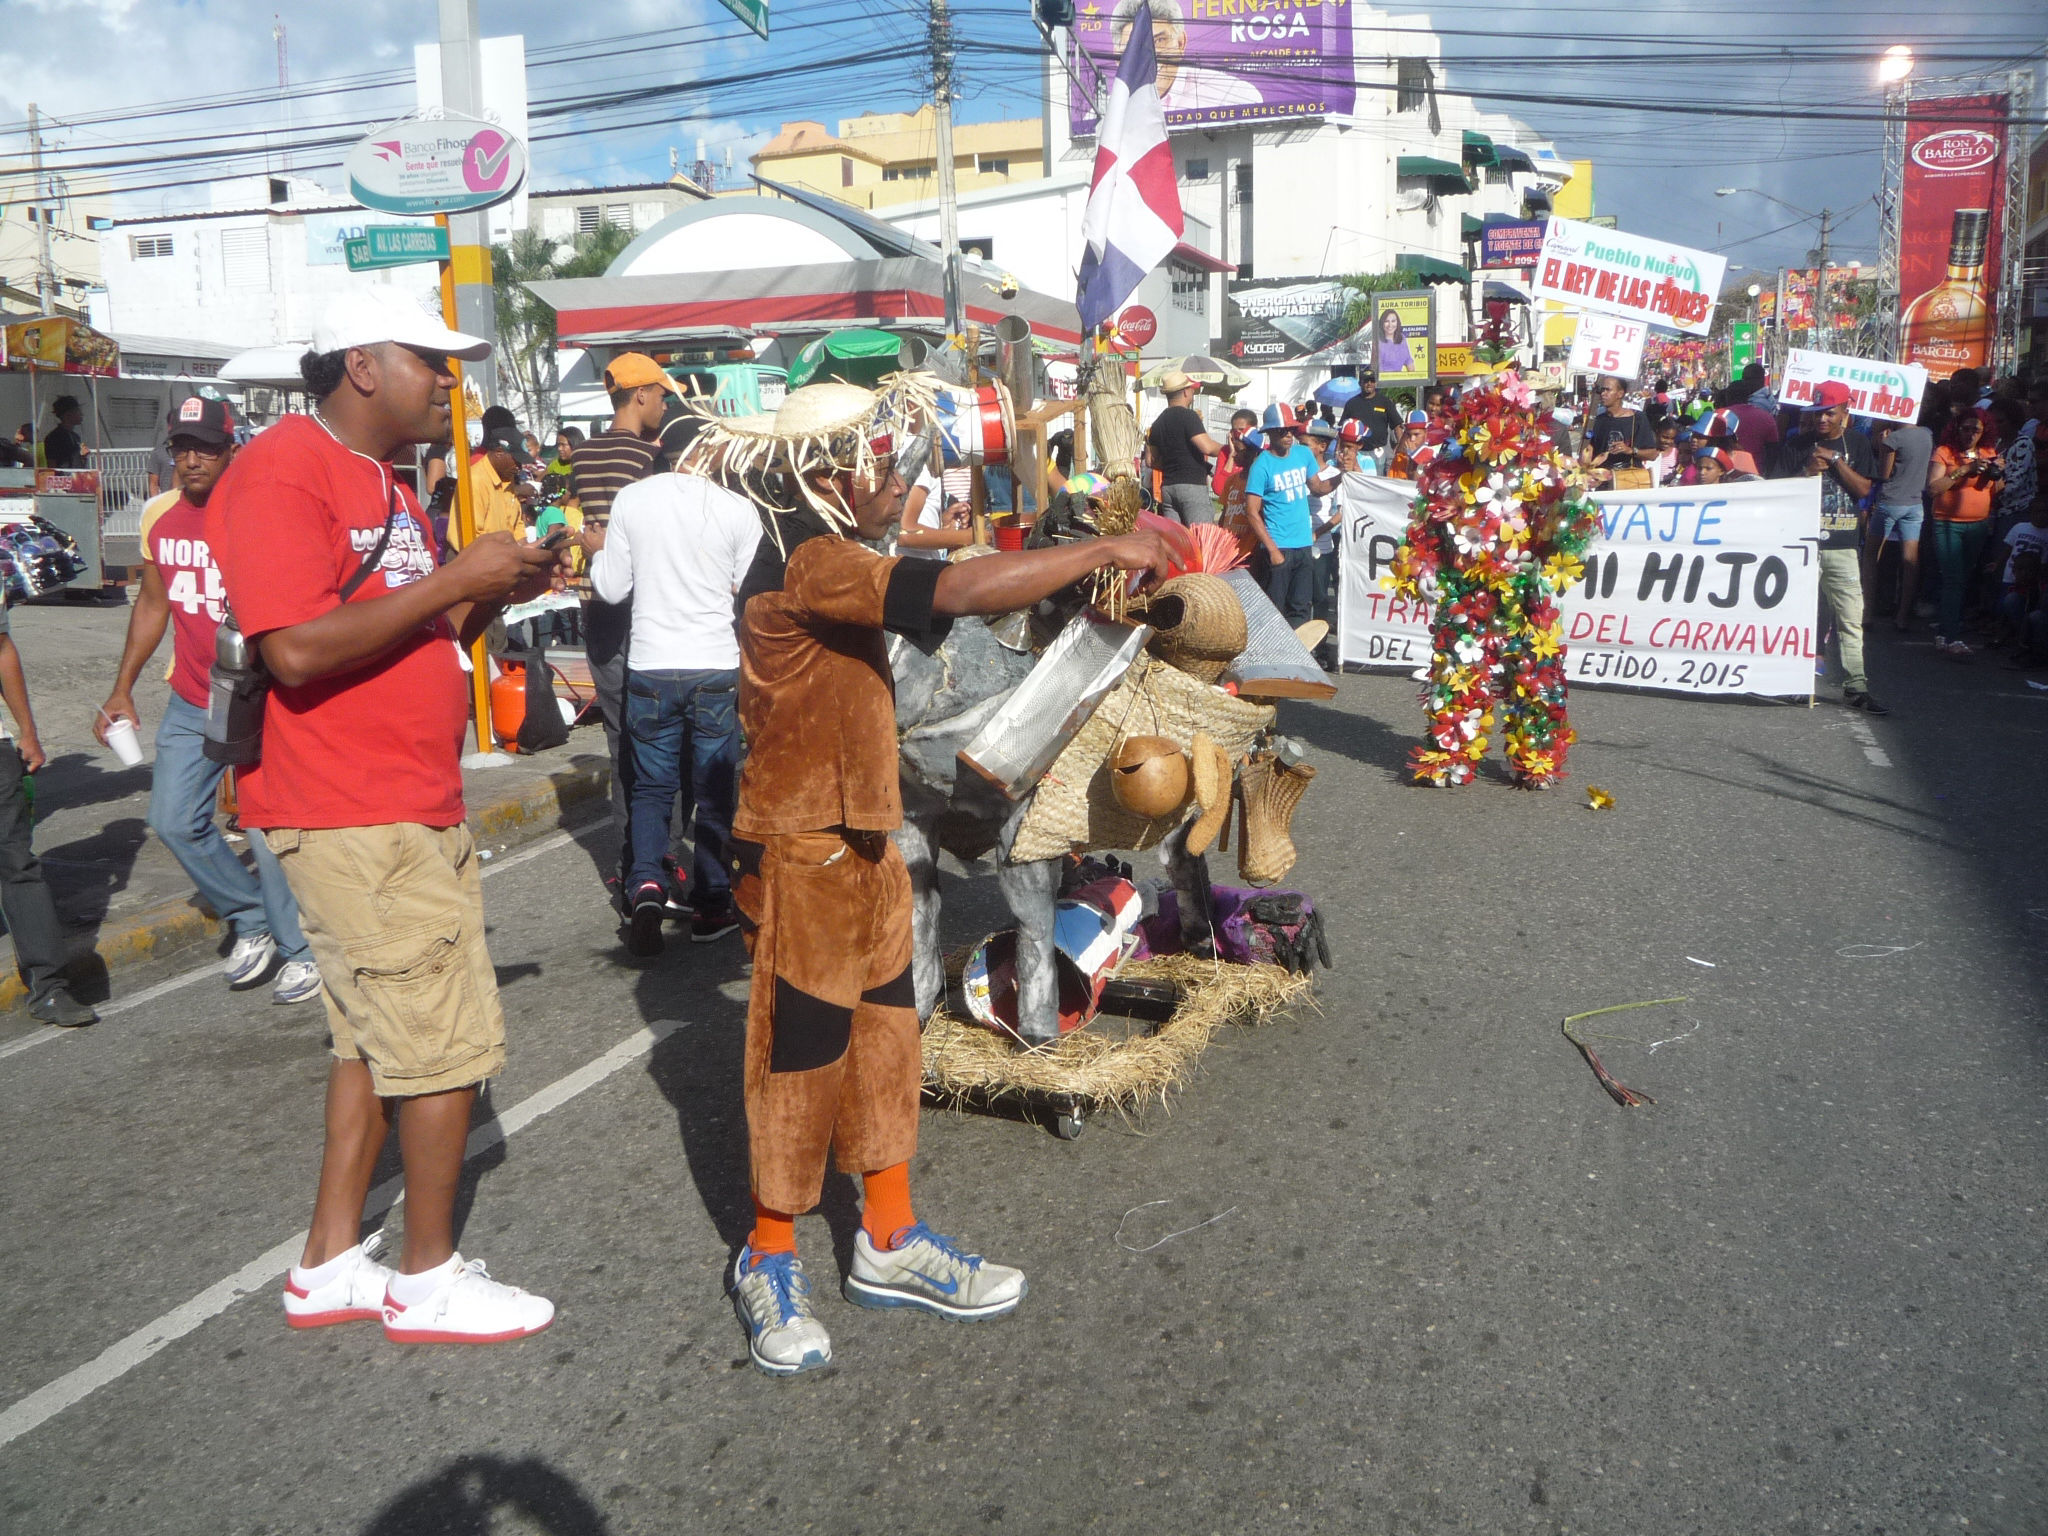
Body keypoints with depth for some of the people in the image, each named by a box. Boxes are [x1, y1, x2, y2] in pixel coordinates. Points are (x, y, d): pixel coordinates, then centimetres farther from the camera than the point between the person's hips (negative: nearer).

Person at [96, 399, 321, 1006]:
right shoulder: (159, 516, 6)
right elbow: (153, 602, 18)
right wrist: (122, 688, 17)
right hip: (188, 704, 7)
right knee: (175, 821, 9)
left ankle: (303, 949, 13)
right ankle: (251, 921, 28)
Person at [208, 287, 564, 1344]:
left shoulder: (383, 485, 17)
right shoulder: (283, 471, -14)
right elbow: (297, 650, -25)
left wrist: (492, 594, 4)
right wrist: (455, 578, -20)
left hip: (413, 810, 10)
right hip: (356, 821, -10)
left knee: (377, 1039, 16)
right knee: (450, 1047, -3)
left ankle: (331, 1264, 28)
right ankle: (429, 1278, 14)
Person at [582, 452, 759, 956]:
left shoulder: (630, 499, -2)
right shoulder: (738, 510, -6)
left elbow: (612, 589, 2)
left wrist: (598, 551, 20)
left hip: (651, 668, 1)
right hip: (718, 669, -1)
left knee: (651, 787, 13)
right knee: (714, 793, 10)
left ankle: (646, 882, -9)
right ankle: (710, 907, 15)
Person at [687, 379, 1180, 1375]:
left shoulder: (824, 557, 13)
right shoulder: (806, 563, -22)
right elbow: (959, 591, -31)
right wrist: (1105, 550, -25)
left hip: (860, 841, 10)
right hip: (804, 854, -10)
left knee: (882, 1037, 14)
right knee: (800, 1054, 2)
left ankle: (889, 1242, 27)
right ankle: (770, 1262, 20)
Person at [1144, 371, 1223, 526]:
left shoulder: (1158, 422, 15)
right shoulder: (1188, 416, -9)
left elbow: (1150, 461, 18)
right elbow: (1207, 447, -20)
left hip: (1168, 487, 8)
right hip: (1192, 484, -8)